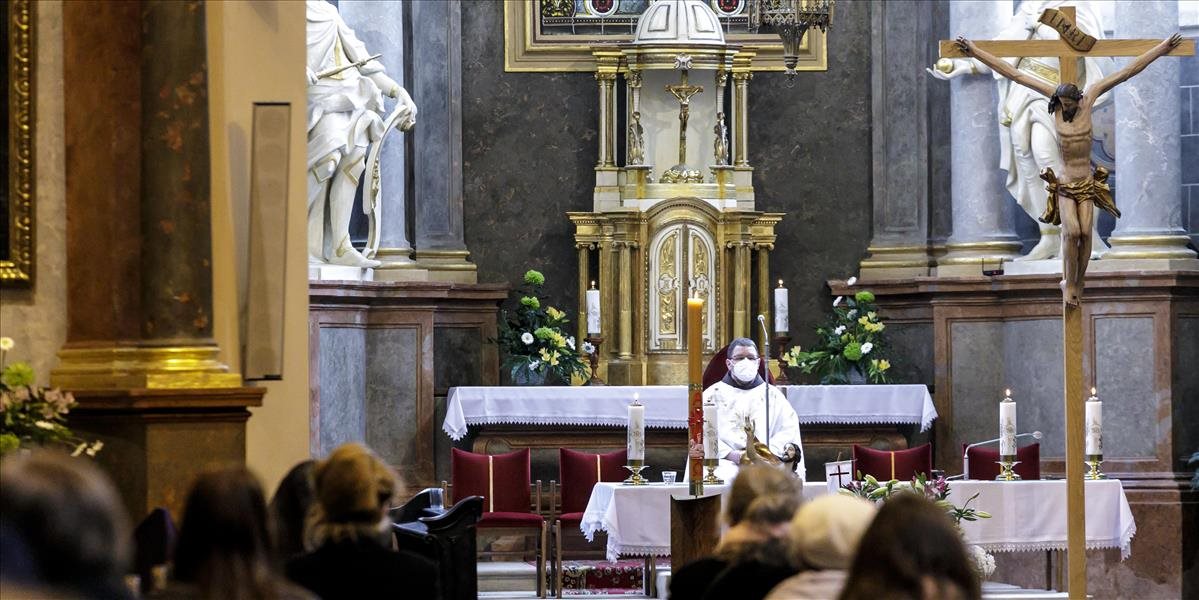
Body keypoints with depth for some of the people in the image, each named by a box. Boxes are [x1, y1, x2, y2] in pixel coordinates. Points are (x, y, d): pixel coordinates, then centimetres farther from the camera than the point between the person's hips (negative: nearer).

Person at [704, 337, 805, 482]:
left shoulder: (773, 394, 22)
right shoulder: (712, 394, 17)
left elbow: (789, 430, 9)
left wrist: (766, 454, -10)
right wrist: (733, 455, -12)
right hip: (727, 463, -1)